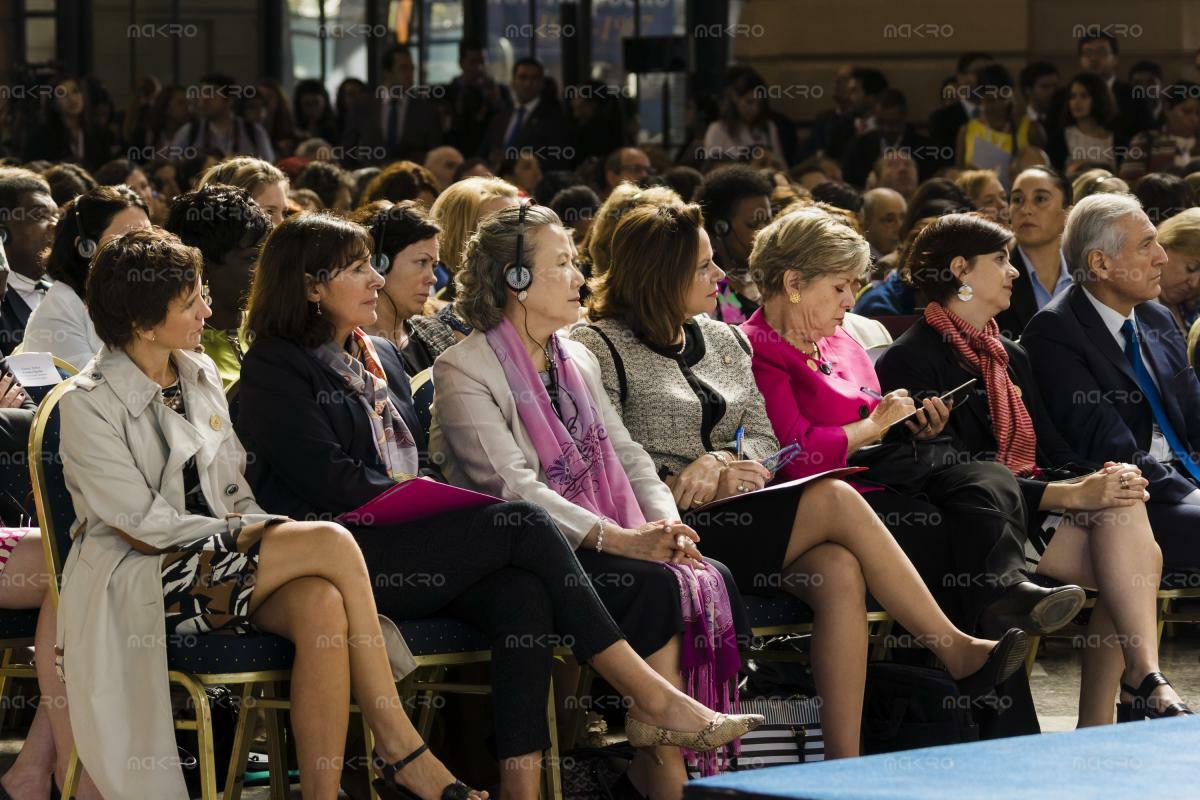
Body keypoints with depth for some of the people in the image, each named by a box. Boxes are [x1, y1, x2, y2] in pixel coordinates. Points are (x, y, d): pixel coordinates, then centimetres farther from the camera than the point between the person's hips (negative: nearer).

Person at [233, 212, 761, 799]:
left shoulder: (381, 356, 26)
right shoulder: (274, 367, 1)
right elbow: (327, 476, -10)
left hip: (406, 541, 7)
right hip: (343, 557, -7)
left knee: (523, 593, -26)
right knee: (522, 524, -24)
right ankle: (651, 698, -24)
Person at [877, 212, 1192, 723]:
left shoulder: (1010, 356, 24)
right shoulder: (911, 360, -4)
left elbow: (1051, 449, 18)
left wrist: (1102, 476, -7)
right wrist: (1067, 495, -22)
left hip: (1031, 502, 7)